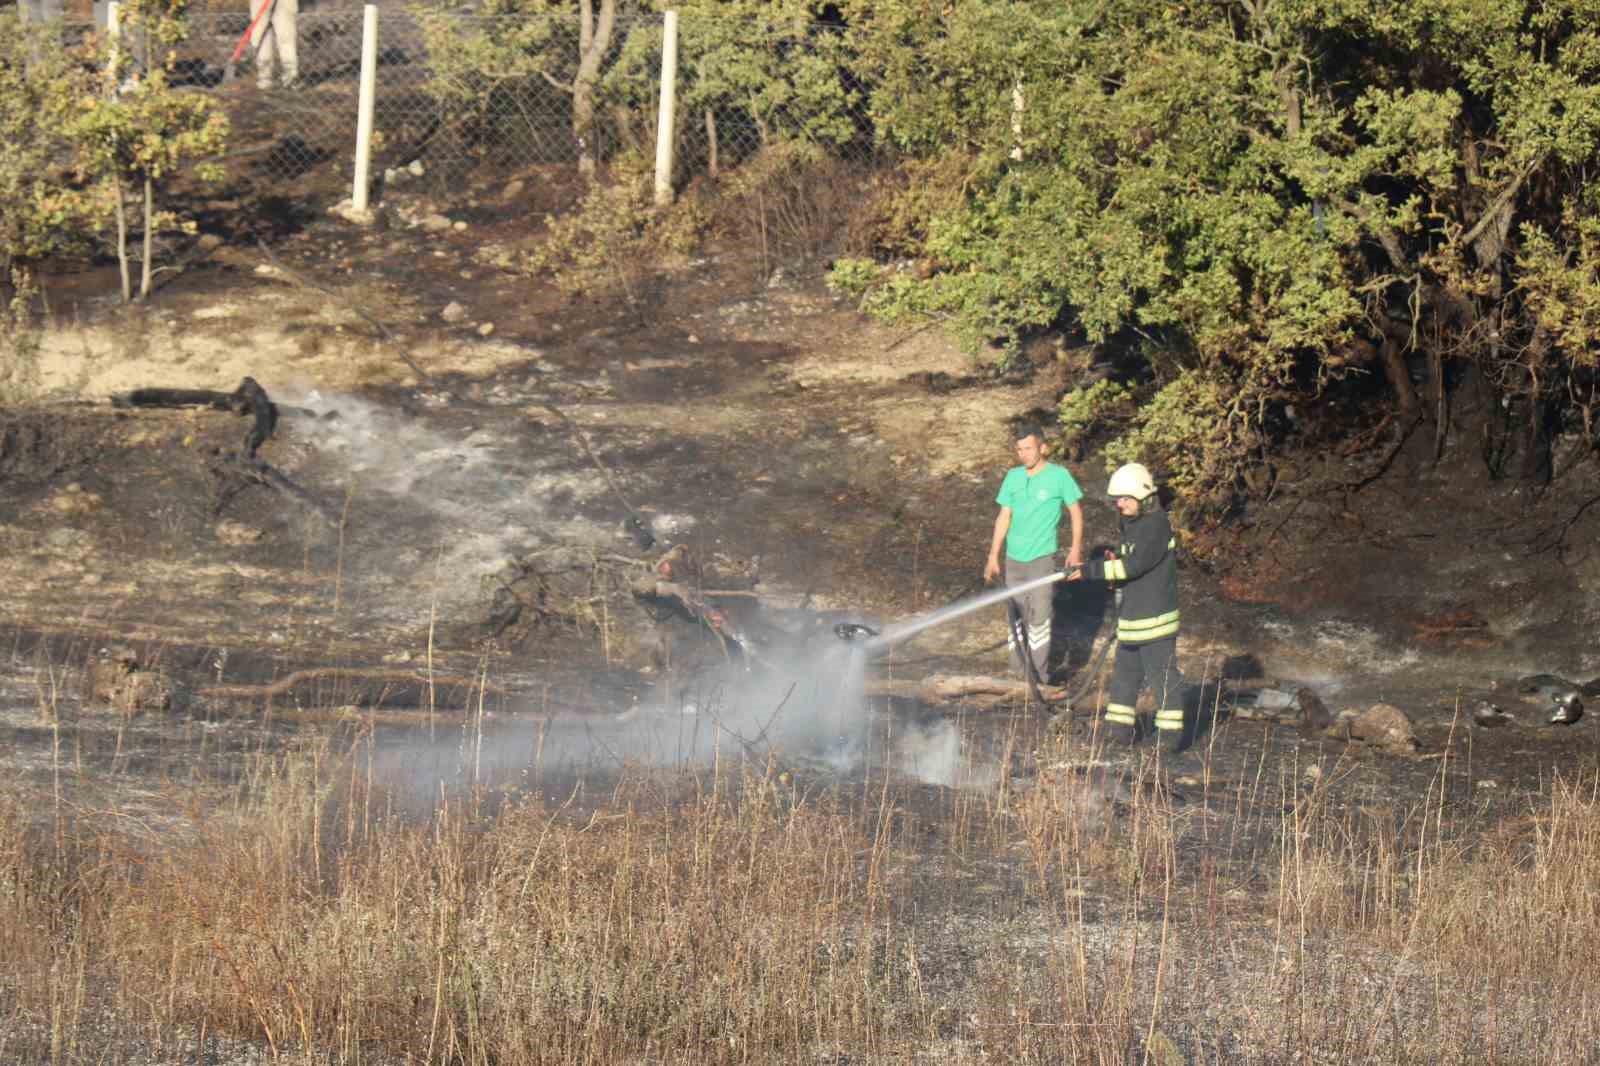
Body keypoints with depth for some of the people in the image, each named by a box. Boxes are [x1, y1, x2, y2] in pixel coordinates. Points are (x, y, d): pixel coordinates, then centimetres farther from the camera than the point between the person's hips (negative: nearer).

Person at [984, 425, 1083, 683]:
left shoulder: (1059, 476, -5)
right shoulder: (1013, 477, 6)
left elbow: (1076, 511, 2)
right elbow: (1004, 517, 9)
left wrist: (1076, 549, -3)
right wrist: (993, 556, 8)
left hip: (1042, 558, -4)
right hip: (1014, 558, 4)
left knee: (1039, 618, -9)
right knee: (1016, 619, 7)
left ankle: (1039, 676, -3)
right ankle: (1022, 674, 15)